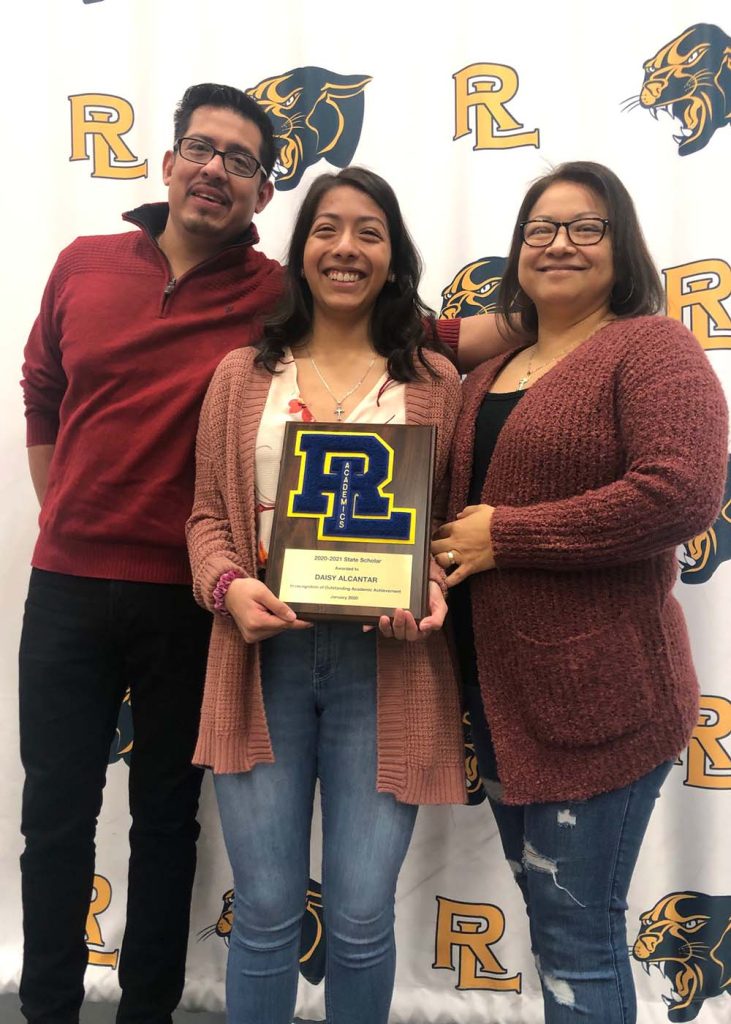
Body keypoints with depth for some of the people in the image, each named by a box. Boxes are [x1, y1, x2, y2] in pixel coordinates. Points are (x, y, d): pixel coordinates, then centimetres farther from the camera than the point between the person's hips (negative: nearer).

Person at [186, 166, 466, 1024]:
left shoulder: (434, 382, 6)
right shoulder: (243, 375, 9)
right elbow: (207, 514, 8)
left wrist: (433, 590, -13)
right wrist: (230, 587, -10)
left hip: (385, 663, 0)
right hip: (263, 656, 1)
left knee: (362, 915, 8)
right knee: (265, 911, 11)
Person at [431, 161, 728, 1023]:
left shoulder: (651, 347, -9)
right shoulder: (492, 372, 14)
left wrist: (504, 535, -19)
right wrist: (444, 555, 2)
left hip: (597, 695, -8)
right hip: (498, 688, 8)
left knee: (577, 938, 7)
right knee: (550, 918, 23)